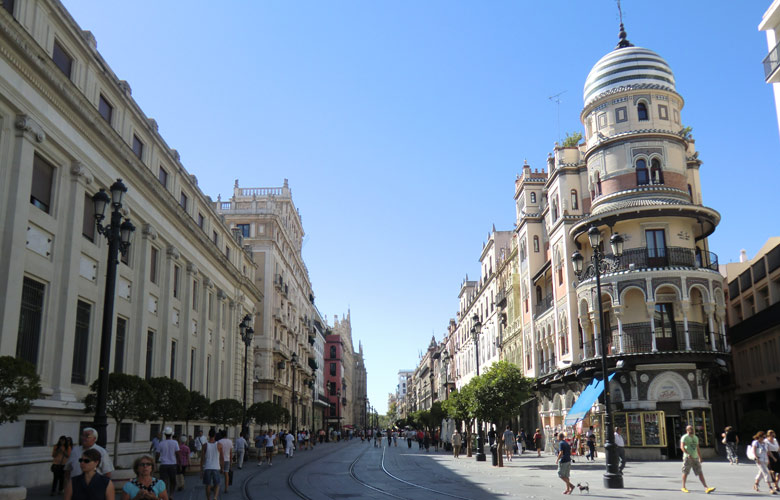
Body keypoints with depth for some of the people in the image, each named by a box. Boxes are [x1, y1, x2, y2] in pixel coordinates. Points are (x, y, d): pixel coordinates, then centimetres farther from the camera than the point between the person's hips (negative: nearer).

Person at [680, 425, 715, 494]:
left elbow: (697, 448, 23)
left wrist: (700, 457, 19)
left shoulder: (695, 438, 17)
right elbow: (682, 447, -17)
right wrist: (688, 454, -28)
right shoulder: (685, 437, -5)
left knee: (700, 473, -1)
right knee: (685, 472, 2)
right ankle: (683, 487, 14)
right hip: (687, 458, -6)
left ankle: (706, 488, -6)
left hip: (695, 458, 6)